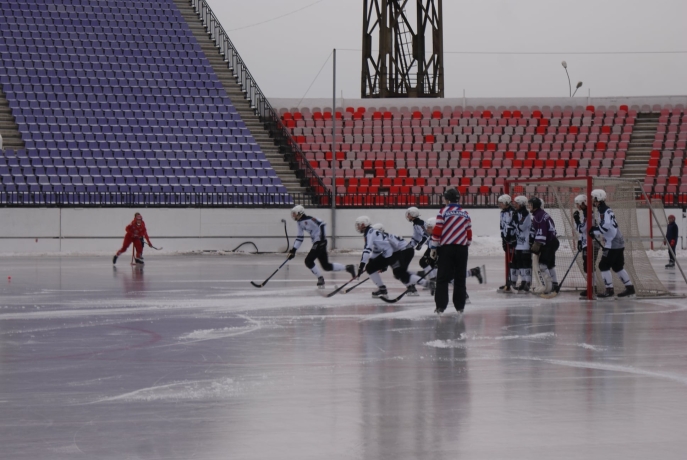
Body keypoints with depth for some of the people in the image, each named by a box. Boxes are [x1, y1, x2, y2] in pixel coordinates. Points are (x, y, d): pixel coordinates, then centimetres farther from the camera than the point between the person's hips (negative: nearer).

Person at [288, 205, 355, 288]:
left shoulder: (308, 220, -15)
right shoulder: (300, 223, 13)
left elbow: (321, 223, -23)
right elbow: (299, 238, 18)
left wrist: (322, 236, -26)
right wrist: (293, 250, 13)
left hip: (320, 242, -9)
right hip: (317, 243, 9)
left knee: (308, 261, -12)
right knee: (326, 266, 9)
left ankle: (320, 278, -1)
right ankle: (348, 268, 18)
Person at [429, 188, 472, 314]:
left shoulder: (443, 212, -4)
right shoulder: (465, 214, 9)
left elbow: (437, 231, -9)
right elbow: (469, 234, 11)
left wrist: (433, 247, -3)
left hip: (446, 248, -4)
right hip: (461, 249, 4)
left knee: (443, 278, -2)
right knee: (460, 279, 10)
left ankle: (441, 306, -8)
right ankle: (460, 306, 10)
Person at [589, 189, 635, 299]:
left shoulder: (605, 211, -15)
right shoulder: (603, 210, 16)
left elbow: (606, 226, -30)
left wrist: (595, 230, -18)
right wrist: (595, 231, 5)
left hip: (613, 244, -10)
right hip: (618, 243, 10)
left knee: (604, 265, -8)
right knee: (618, 267, 17)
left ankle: (609, 291, -8)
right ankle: (630, 288, 19)